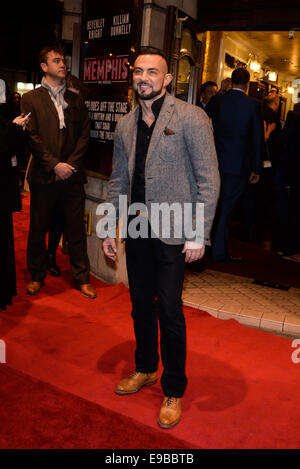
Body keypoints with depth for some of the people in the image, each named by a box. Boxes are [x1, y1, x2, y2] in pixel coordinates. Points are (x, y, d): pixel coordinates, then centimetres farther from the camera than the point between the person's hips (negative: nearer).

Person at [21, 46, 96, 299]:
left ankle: (82, 278, 16)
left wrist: (71, 164, -6)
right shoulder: (31, 98, 4)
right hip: (44, 175, -2)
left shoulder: (76, 100, 14)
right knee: (38, 228, 8)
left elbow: (84, 134, 7)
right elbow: (32, 137, -5)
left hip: (72, 174, 2)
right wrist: (55, 165, -13)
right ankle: (37, 276, 24)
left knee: (76, 228, 5)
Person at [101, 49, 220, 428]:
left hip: (173, 232, -5)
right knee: (141, 303, 16)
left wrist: (199, 235, -14)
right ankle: (145, 369, 38)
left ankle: (173, 391, 20)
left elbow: (209, 180, -10)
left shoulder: (191, 118, -8)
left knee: (169, 311, -1)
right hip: (137, 229, 6)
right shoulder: (125, 125, 11)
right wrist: (107, 229, 13)